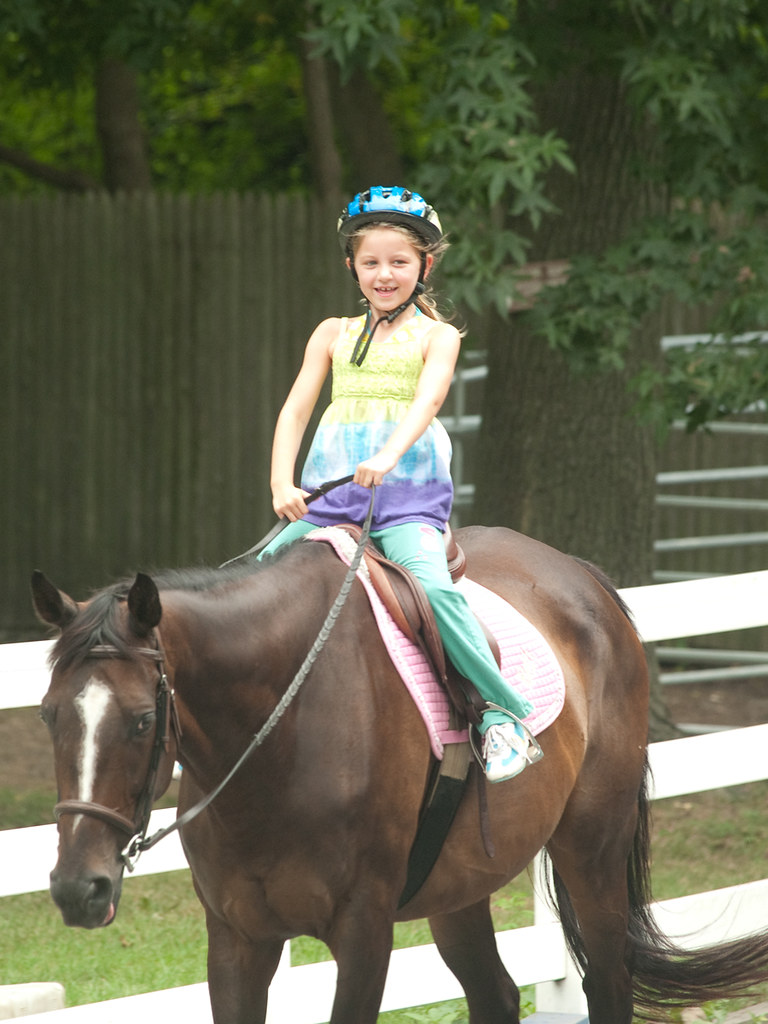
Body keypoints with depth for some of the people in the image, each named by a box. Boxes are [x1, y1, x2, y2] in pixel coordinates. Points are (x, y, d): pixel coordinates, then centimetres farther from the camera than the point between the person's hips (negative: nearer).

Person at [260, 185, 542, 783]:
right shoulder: (334, 335, 17)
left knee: (432, 583, -29)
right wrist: (282, 484, -7)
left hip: (408, 491, -5)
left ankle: (505, 714, -24)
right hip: (328, 494, 5)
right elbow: (295, 410, 11)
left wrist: (388, 455, -33)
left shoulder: (436, 336, 6)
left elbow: (427, 400, -13)